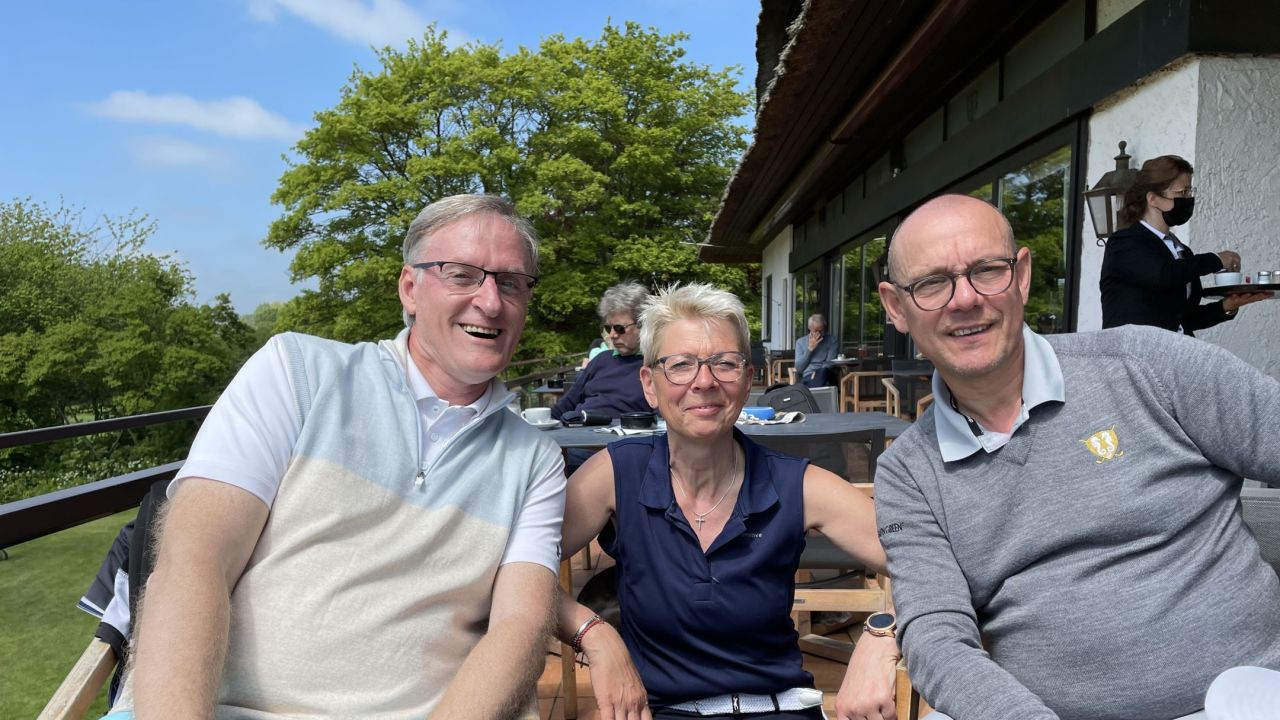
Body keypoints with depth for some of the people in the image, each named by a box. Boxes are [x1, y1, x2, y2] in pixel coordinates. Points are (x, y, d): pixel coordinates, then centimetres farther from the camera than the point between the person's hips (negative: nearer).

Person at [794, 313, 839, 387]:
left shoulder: (831, 340, 14)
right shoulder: (800, 342, 17)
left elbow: (830, 363, 2)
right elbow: (798, 368, 6)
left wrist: (817, 372, -17)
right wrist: (810, 348, 1)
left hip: (827, 376, 0)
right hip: (808, 377, 0)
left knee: (823, 371, -39)